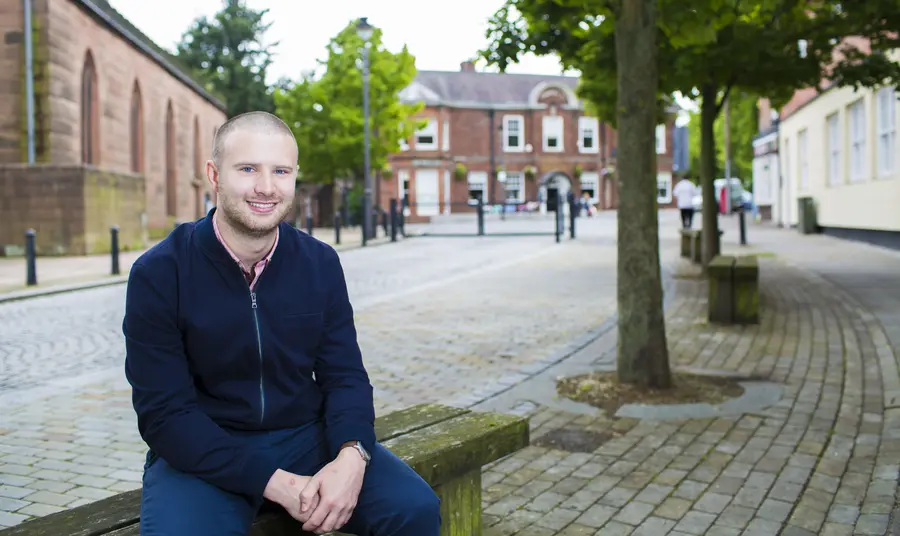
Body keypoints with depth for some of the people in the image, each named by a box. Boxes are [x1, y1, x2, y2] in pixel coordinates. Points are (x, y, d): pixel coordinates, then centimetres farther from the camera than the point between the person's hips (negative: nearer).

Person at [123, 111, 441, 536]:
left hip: (306, 438, 3)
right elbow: (164, 413, -13)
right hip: (204, 455, -2)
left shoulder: (320, 263, -1)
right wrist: (272, 482, -22)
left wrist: (351, 456, -21)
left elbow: (344, 375, 1)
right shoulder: (159, 274, -11)